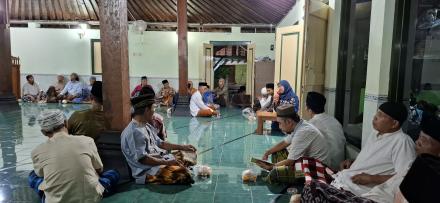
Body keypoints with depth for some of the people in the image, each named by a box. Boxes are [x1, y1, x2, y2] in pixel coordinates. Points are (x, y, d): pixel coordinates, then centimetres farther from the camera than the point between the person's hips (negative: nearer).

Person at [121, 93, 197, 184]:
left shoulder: (146, 126, 14)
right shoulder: (134, 132, -19)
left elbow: (160, 143, 20)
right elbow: (142, 158, -23)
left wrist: (182, 147, 15)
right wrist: (167, 162, -22)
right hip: (148, 171, -10)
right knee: (182, 173, -28)